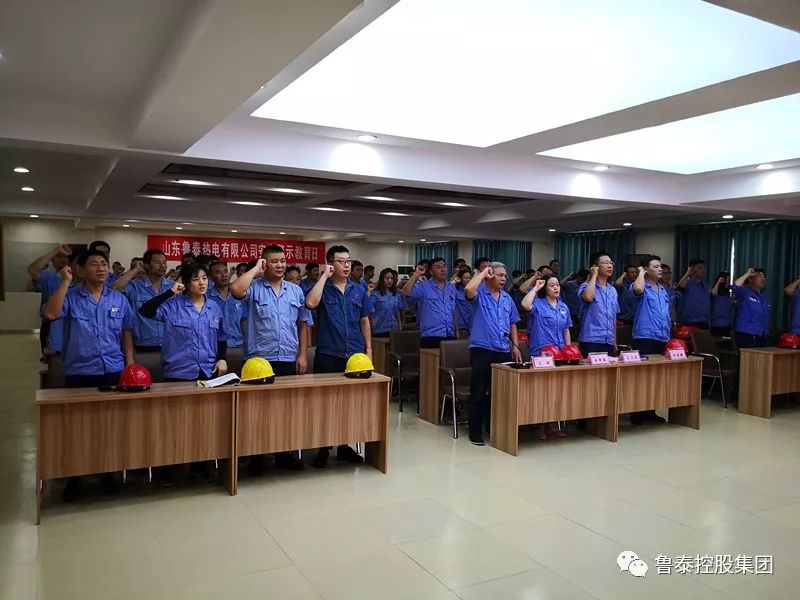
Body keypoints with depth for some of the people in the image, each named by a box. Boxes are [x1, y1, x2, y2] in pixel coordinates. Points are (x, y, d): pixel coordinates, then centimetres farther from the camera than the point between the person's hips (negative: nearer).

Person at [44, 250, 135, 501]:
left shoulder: (118, 299, 7)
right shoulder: (71, 296, 1)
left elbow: (126, 336, 9)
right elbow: (51, 313, -20)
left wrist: (130, 368, 3)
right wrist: (66, 282, -17)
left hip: (114, 372, 2)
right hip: (79, 374, -2)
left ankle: (107, 473, 25)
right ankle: (74, 478, 21)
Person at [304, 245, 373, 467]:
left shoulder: (359, 290, 10)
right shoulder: (322, 288, 0)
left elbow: (364, 321, 14)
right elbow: (310, 303, -23)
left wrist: (368, 349, 8)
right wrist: (324, 276, -15)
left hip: (355, 355, 3)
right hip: (327, 355, -3)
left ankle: (344, 445, 24)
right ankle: (323, 448, 16)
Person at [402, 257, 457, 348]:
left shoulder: (452, 287, 16)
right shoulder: (423, 287, -1)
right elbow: (406, 292, -17)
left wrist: (457, 331, 18)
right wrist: (416, 275, -20)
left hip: (450, 337, 5)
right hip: (430, 337, -5)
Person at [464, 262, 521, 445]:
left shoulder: (507, 298, 15)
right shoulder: (480, 293, -3)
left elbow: (512, 324, 20)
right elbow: (468, 289, -27)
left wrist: (515, 345, 12)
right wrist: (482, 273, -13)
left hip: (503, 350, 6)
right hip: (481, 349, -5)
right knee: (478, 393, 0)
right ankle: (475, 432, 9)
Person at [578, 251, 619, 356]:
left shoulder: (613, 290, 15)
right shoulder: (587, 286, -3)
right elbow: (588, 297, -29)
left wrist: (615, 343, 19)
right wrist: (594, 275, -13)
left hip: (609, 343, 6)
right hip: (591, 341, -6)